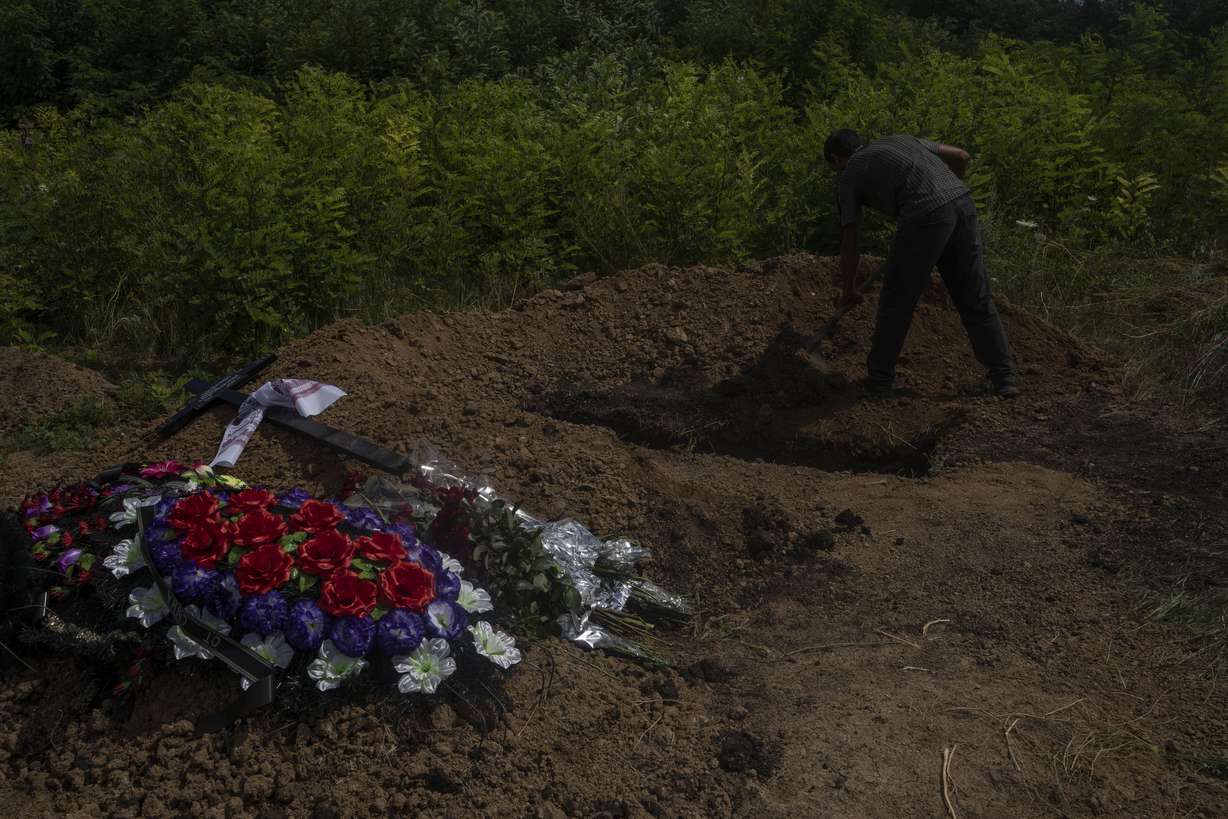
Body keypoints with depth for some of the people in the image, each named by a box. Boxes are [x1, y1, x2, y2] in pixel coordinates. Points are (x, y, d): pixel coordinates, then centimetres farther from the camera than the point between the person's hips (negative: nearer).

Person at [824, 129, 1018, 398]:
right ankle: (1003, 379, 12)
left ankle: (881, 378, 21)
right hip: (962, 204, 6)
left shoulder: (849, 176, 17)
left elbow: (849, 245, 17)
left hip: (924, 217, -5)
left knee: (897, 300, 12)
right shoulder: (898, 140, 33)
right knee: (975, 300, 13)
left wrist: (848, 291, 32)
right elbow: (961, 156, 32)